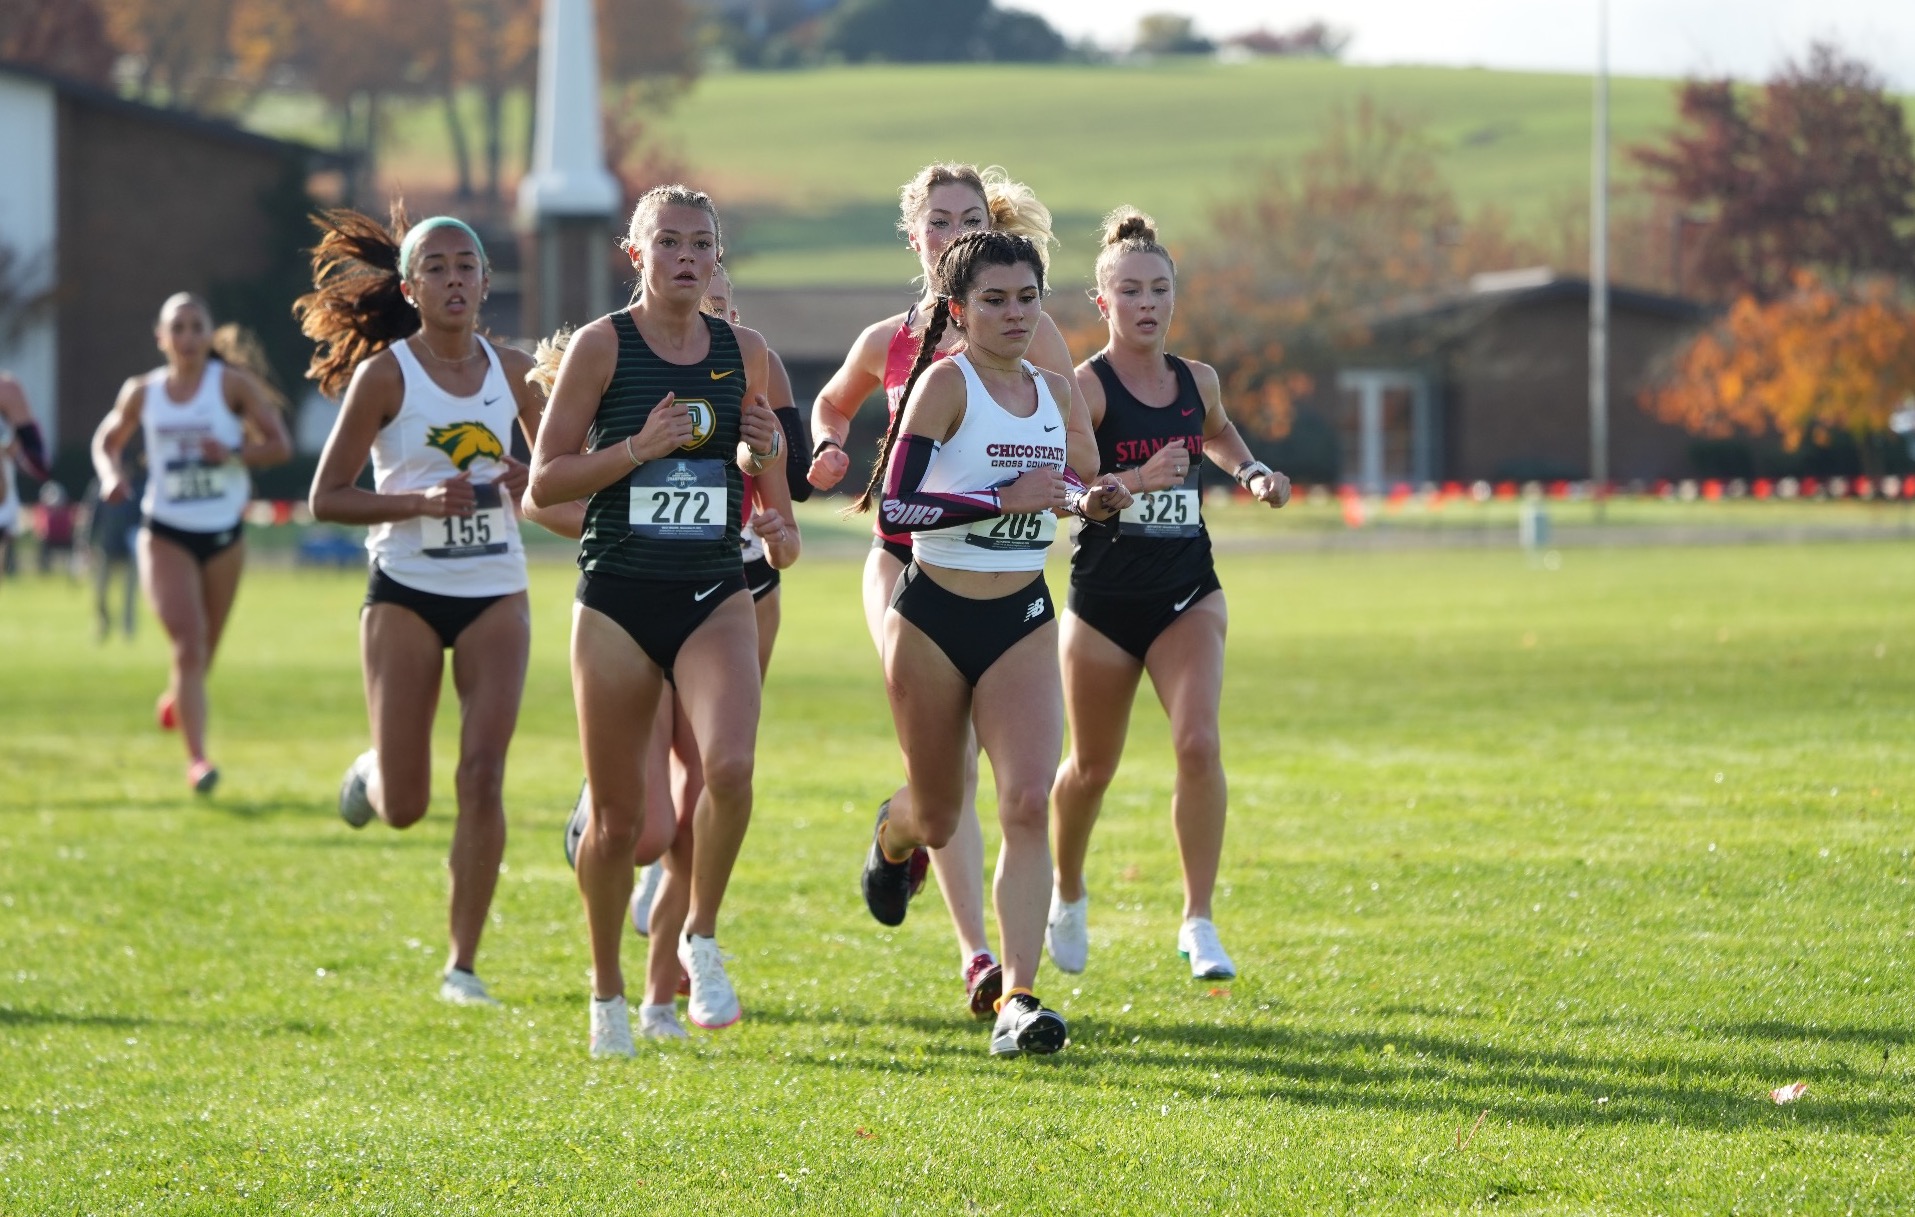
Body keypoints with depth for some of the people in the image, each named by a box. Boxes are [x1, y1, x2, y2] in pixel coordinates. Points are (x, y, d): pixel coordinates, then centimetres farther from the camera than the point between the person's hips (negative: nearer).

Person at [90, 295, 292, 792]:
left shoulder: (233, 384, -5)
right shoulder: (142, 393, 1)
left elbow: (280, 444, -5)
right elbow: (106, 442, 17)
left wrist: (234, 454, -22)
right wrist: (111, 474, -4)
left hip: (224, 532, 1)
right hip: (165, 532, -1)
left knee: (204, 648, 14)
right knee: (188, 641, -17)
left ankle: (176, 697, 50)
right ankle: (197, 759, -19)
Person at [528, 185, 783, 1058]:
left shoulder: (743, 352, 7)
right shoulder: (602, 346, -3)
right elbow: (544, 481, -4)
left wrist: (765, 453, -3)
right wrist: (639, 447, -16)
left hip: (716, 596, 2)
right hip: (618, 599, -2)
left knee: (730, 765, -24)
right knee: (619, 819, 4)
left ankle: (702, 941, -1)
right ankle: (607, 992, 25)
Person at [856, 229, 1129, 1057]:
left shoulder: (1055, 392, 6)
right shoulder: (945, 383, -11)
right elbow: (894, 504, -20)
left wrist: (1085, 500, 4)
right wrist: (1010, 497, -23)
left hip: (1023, 623, 3)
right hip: (933, 620, -3)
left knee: (1028, 803, -15)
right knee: (939, 819, 12)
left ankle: (1017, 1002, -17)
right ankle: (894, 836, 51)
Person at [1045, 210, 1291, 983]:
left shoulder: (1197, 381, 4)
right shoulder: (1084, 387, -12)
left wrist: (1253, 474, 9)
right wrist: (1133, 482, -38)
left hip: (1187, 594, 3)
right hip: (1105, 597, -3)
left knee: (1199, 743, -18)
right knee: (1093, 765, 13)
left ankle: (1198, 922, -11)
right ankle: (1066, 893, 42)